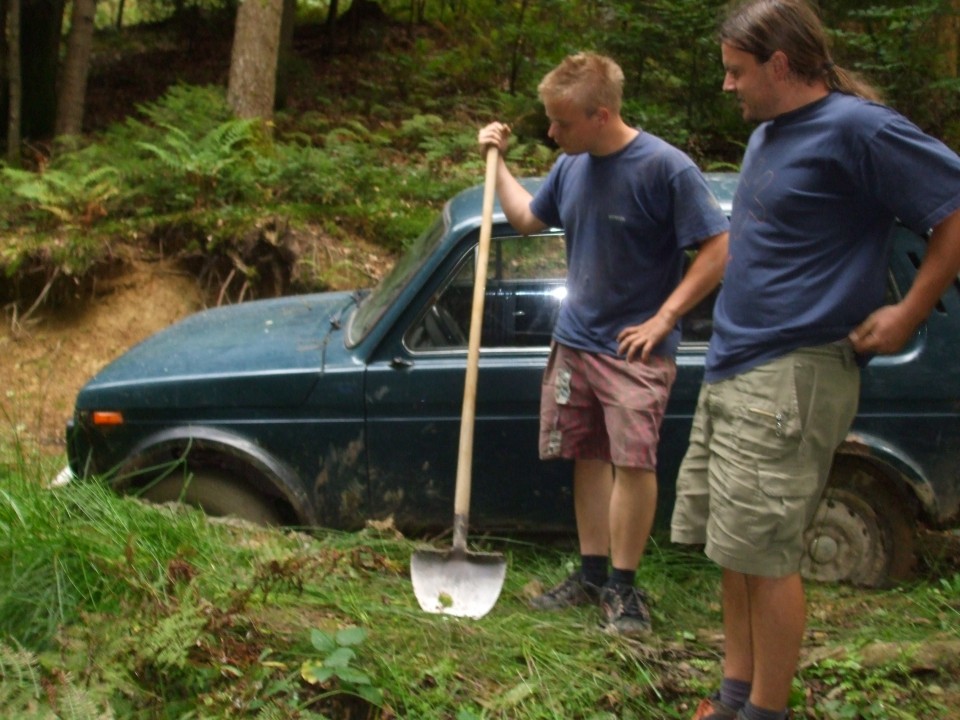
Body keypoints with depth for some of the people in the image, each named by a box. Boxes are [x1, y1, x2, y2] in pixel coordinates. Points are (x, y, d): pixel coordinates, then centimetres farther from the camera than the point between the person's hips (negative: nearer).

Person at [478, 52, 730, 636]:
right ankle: (593, 574, 20)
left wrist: (662, 320, -16)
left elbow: (719, 250, -15)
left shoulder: (665, 167, -16)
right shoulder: (571, 166, 5)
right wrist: (497, 161, 14)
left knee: (633, 461, -11)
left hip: (635, 348, -6)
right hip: (575, 341, 6)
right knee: (589, 457, 9)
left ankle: (624, 586, 1)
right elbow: (528, 218, 24)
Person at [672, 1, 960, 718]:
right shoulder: (766, 135, 15)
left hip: (791, 378, -9)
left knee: (765, 555, -4)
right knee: (732, 548, 14)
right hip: (731, 369, 9)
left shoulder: (857, 128, -13)